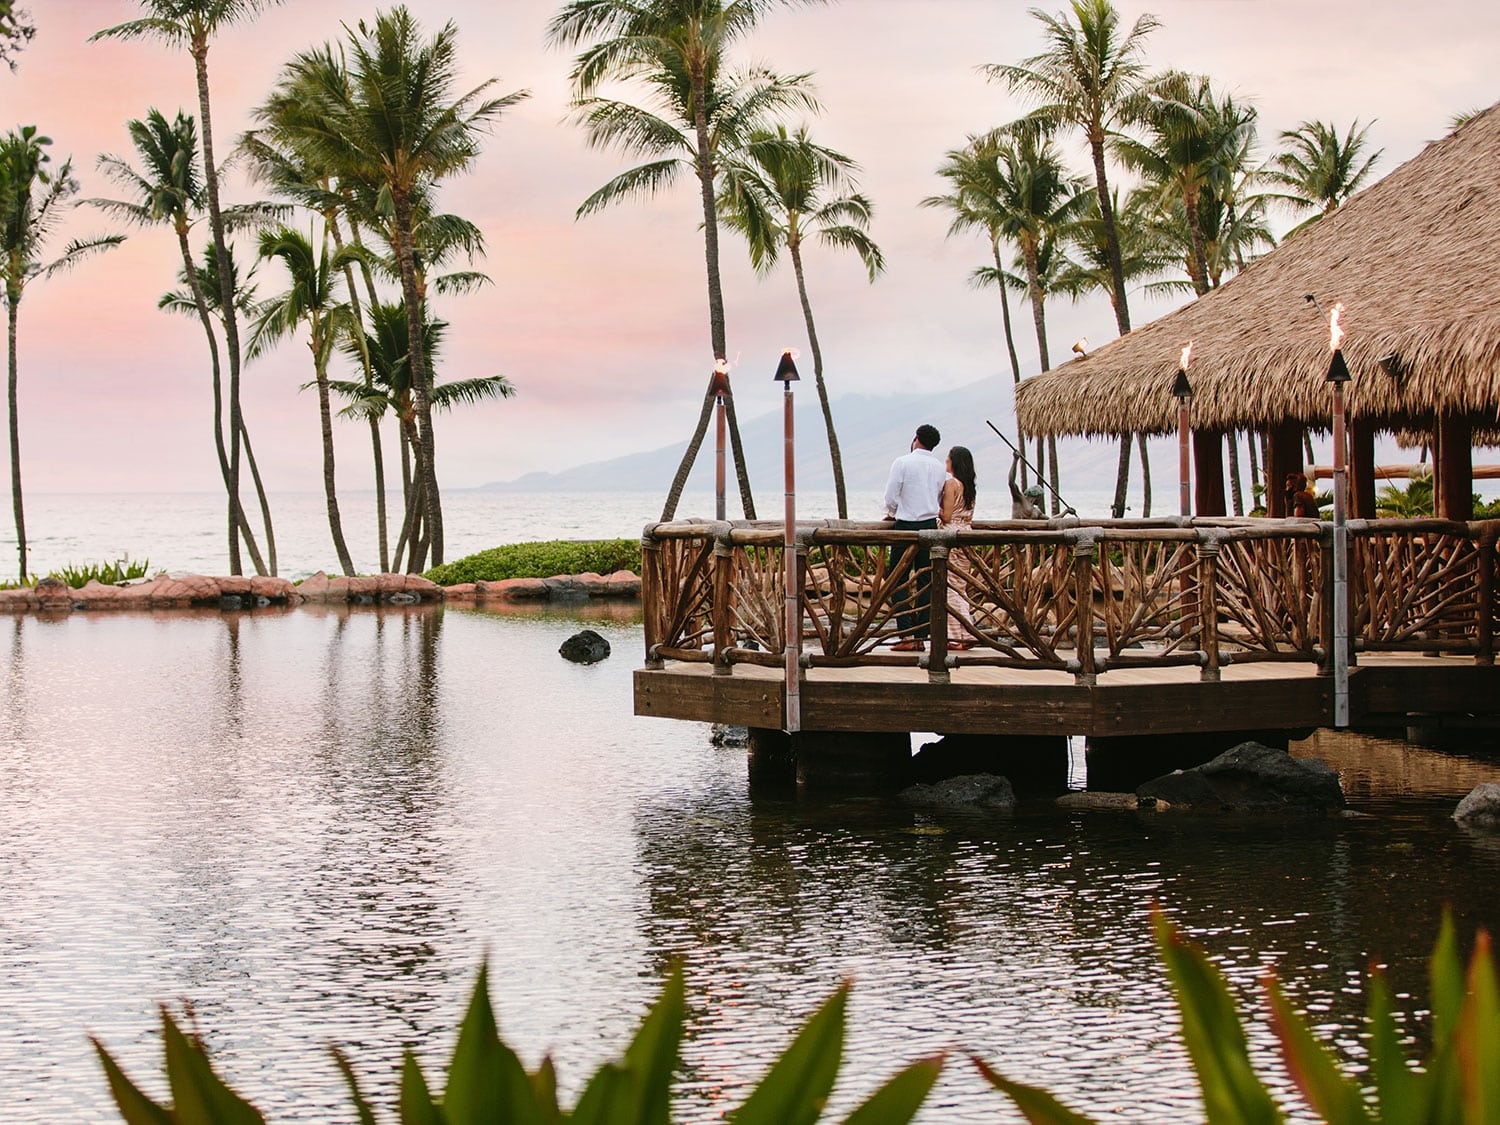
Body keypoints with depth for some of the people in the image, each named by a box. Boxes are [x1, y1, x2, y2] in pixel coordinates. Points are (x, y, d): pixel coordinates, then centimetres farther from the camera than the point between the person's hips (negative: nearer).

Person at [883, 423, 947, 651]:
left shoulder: (902, 462, -7)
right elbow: (940, 501, 15)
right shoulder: (939, 468, 8)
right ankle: (921, 636, 6)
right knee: (926, 581, 7)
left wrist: (892, 513, 12)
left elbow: (891, 496, -8)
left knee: (898, 581, 0)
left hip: (906, 525, -5)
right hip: (930, 525, 5)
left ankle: (907, 635, -9)